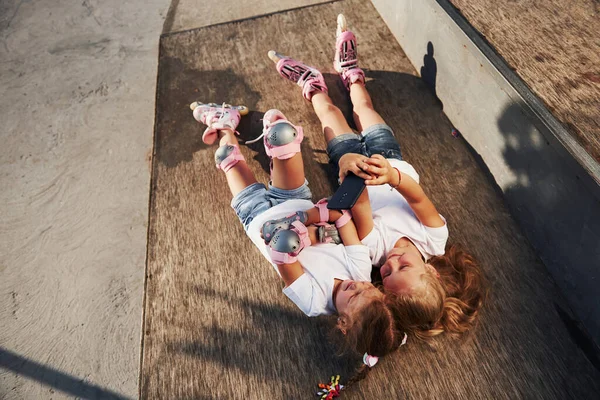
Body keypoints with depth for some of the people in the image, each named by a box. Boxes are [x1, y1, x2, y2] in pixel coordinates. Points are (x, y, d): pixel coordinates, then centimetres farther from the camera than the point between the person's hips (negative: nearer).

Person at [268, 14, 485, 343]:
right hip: (390, 160, 3)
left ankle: (311, 82, 50)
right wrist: (393, 177, -65)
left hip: (356, 160, -2)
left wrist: (350, 169, -71)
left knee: (331, 113, 15)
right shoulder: (434, 241, -33)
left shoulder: (374, 249, -39)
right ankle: (349, 69, 56)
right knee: (363, 105, 23)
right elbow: (418, 198, -45)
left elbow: (359, 207, -53)